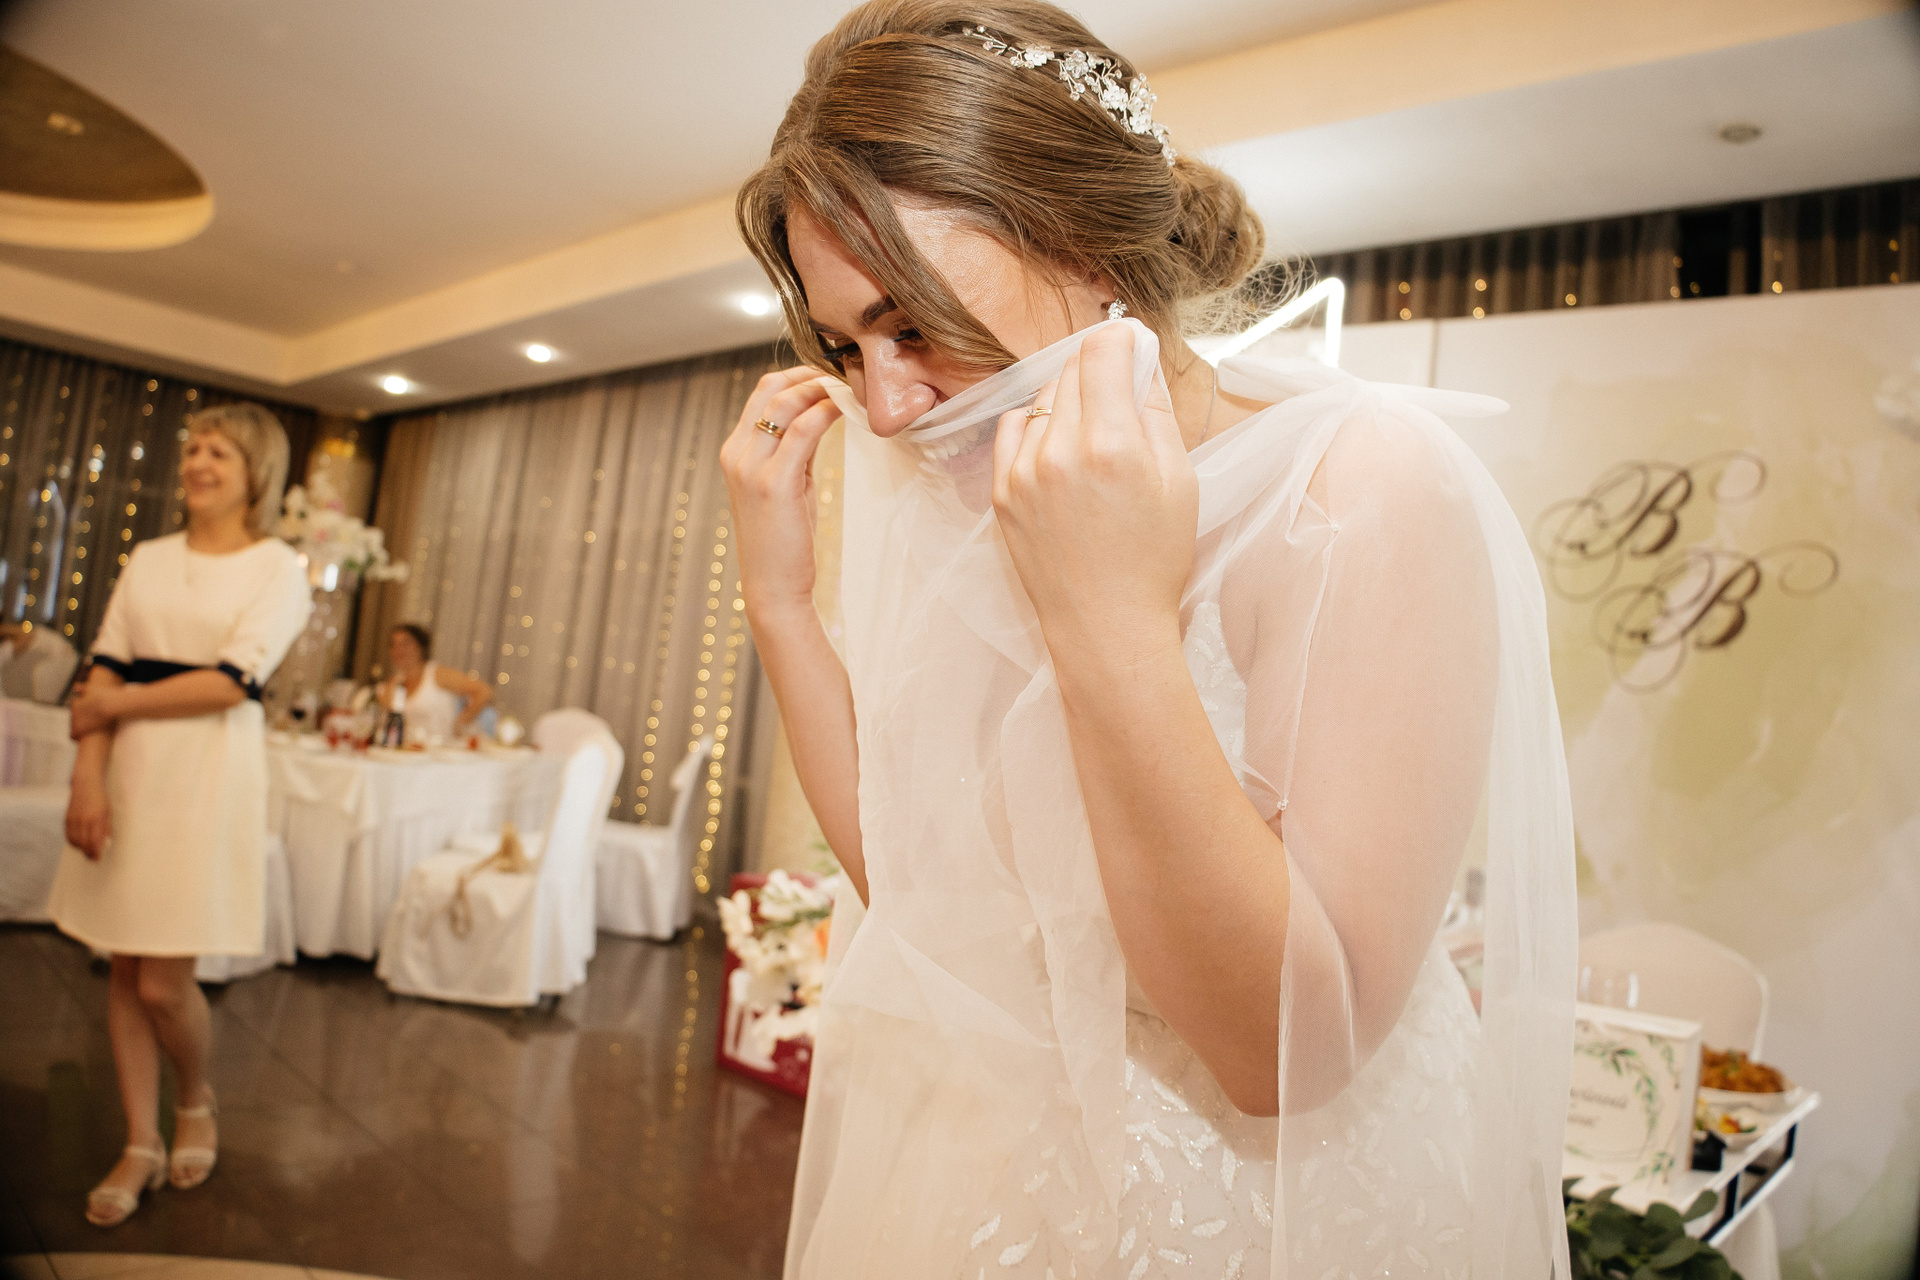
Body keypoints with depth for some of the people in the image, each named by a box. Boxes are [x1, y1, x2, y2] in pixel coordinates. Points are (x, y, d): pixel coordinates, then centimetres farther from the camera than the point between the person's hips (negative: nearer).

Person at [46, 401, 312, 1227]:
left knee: (164, 980, -4)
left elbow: (229, 684, -12)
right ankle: (141, 1146, 23)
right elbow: (104, 671, 4)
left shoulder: (278, 568, -2)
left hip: (209, 775, -5)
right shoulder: (149, 559, 12)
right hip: (129, 767, 5)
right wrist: (87, 774, -7)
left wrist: (113, 702, -5)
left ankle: (196, 1105, 26)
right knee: (125, 968, 8)